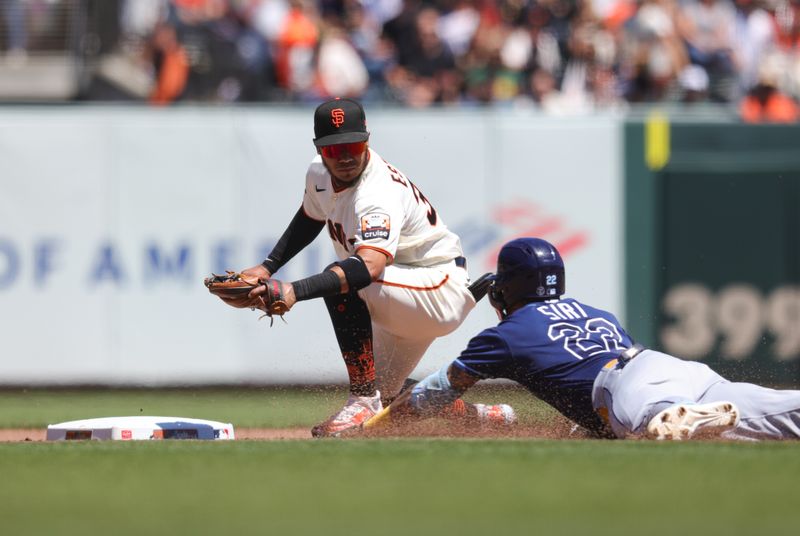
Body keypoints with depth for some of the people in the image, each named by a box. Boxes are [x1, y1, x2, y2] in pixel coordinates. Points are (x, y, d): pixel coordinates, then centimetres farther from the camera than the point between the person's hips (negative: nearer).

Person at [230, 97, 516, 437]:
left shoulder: (379, 196, -32)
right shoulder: (320, 174, -4)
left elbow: (368, 267, -49)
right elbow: (310, 217, 19)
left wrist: (296, 291, -59)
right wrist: (267, 268, 7)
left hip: (442, 291, -10)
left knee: (340, 283, -32)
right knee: (384, 401, 13)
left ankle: (364, 401, -29)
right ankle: (488, 418, 29)